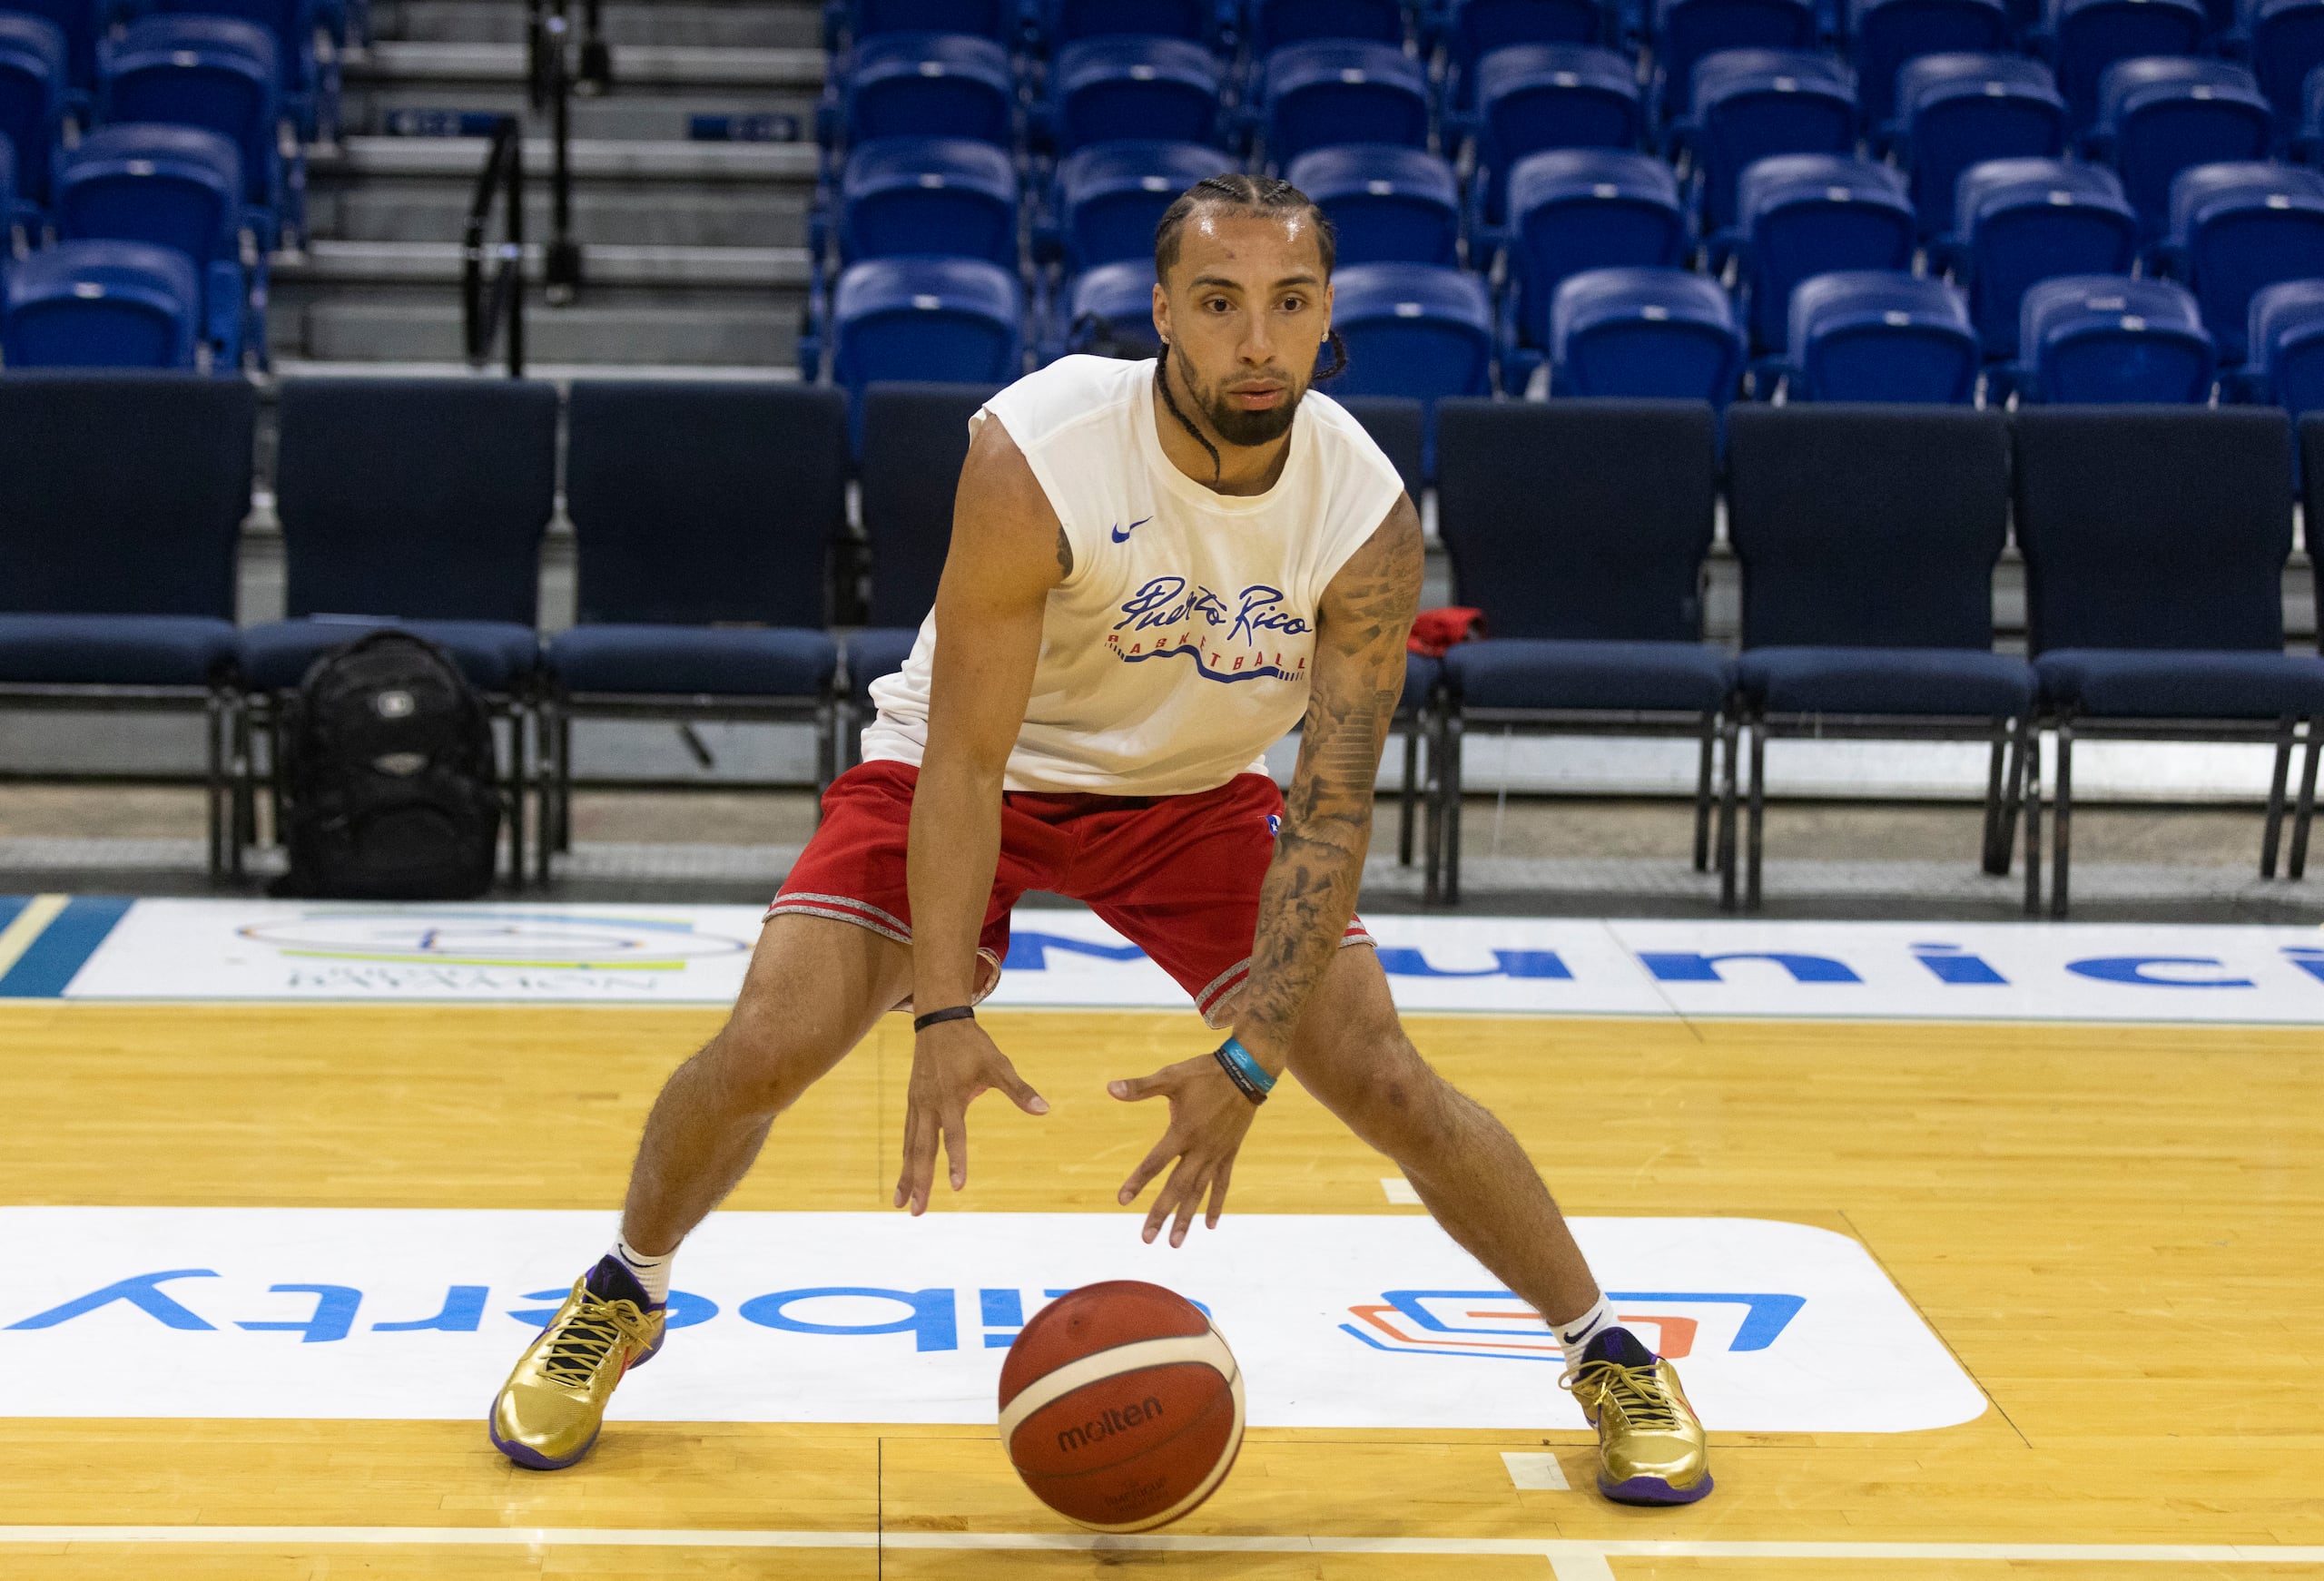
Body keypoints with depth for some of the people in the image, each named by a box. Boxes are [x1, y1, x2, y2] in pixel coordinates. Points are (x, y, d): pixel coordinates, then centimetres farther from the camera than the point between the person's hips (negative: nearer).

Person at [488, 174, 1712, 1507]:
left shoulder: (1369, 521, -25)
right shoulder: (1034, 460, -32)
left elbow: (1328, 816, -21)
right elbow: (964, 758, -28)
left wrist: (1249, 1061, -28)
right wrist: (945, 1014, -33)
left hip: (1193, 794, 2)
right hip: (973, 769, -1)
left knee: (1386, 1082, -8)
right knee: (767, 1050, -15)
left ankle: (1610, 1354, 13)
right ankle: (621, 1299, 15)